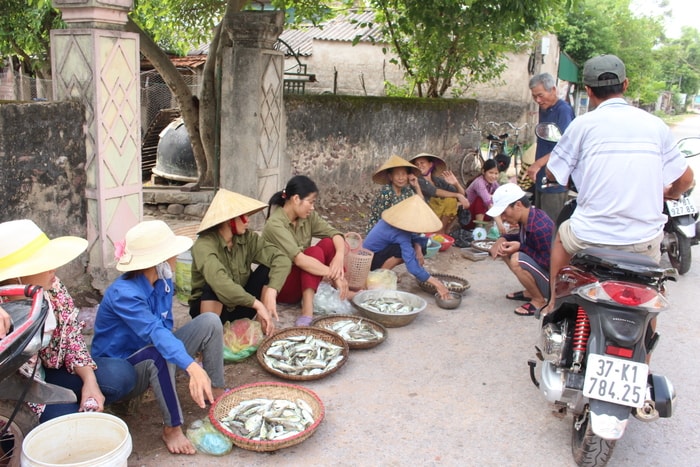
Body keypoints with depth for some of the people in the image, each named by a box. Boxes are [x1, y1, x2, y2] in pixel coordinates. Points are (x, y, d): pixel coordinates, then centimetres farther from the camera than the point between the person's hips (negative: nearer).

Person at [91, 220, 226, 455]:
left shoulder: (164, 282, -8)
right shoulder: (123, 293, -30)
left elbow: (165, 328, -1)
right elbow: (155, 332, -46)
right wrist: (193, 367, -60)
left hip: (152, 362, 7)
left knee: (210, 321, -11)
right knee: (159, 354, -39)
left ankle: (215, 392, -2)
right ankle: (172, 428, -24)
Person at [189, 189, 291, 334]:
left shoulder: (246, 238, -9)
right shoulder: (204, 245, -25)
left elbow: (282, 259, -18)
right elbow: (219, 282, -42)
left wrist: (271, 292, -34)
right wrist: (257, 304, -42)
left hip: (239, 305, 5)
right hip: (209, 305, -5)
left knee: (269, 268, -15)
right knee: (214, 288, -37)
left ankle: (264, 327, -7)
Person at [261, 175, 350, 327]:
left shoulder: (308, 216, -2)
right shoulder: (275, 224, -25)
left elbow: (335, 234, -11)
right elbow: (299, 259, -35)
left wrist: (339, 257, -32)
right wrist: (334, 275, -38)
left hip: (303, 277, 7)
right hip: (280, 285, -6)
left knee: (329, 243, -16)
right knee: (315, 252, -29)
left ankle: (343, 291, -14)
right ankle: (307, 311, -36)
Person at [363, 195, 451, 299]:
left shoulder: (398, 218, -7)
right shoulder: (401, 234, -31)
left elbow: (413, 235, 9)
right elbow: (413, 267, -35)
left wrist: (418, 250, -12)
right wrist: (436, 283, -34)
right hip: (369, 259, -9)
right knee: (404, 250, -29)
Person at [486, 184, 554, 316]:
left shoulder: (540, 228, -30)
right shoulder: (528, 217, -4)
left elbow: (550, 262, -26)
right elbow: (523, 238, 16)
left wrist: (521, 247, -27)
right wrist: (503, 239, -4)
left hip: (553, 282, -9)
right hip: (542, 265, 9)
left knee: (517, 260, -31)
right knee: (503, 249, 6)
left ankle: (539, 301, -8)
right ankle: (530, 291, 13)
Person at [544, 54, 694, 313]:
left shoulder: (583, 124, -5)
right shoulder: (655, 125, 4)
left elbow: (553, 173, 2)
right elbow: (685, 178, 11)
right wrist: (668, 193, 34)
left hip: (592, 237, -2)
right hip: (644, 241, 2)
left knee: (562, 236, 31)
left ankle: (554, 304, 34)